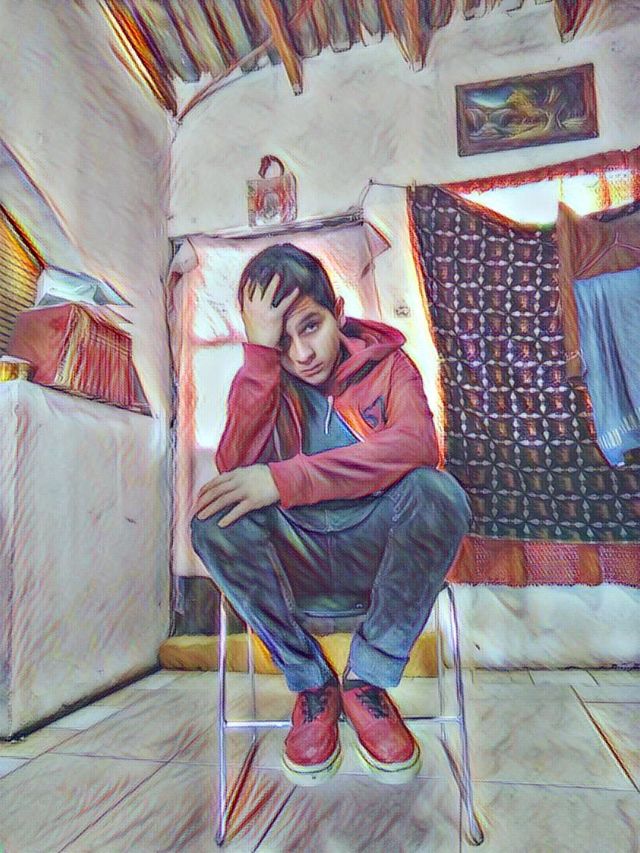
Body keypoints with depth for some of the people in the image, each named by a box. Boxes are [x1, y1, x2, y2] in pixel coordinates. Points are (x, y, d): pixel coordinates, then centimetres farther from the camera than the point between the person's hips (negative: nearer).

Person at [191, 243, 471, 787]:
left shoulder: (385, 362, -1)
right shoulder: (260, 380, 2)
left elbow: (417, 443, -24)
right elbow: (235, 469, -18)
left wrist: (286, 478, -32)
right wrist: (261, 350, -22)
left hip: (380, 551, 0)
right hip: (297, 558, 1)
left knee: (437, 492, -30)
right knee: (215, 518, -27)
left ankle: (366, 681, -11)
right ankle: (312, 685, -7)